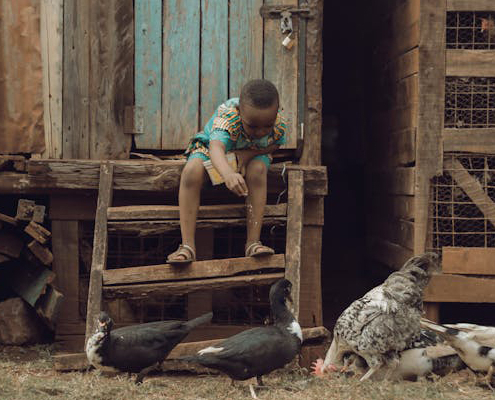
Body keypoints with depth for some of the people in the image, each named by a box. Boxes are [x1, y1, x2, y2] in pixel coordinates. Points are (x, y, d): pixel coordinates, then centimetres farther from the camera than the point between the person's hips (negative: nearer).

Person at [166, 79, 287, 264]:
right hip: (210, 146, -2)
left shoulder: (279, 125, -28)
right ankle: (187, 246, -31)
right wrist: (228, 173, -80)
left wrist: (248, 154, -27)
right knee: (192, 171, -33)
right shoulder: (226, 116, -40)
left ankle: (253, 242, -28)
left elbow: (275, 145, -5)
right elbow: (216, 148, -57)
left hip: (251, 153, 2)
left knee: (258, 170, -33)